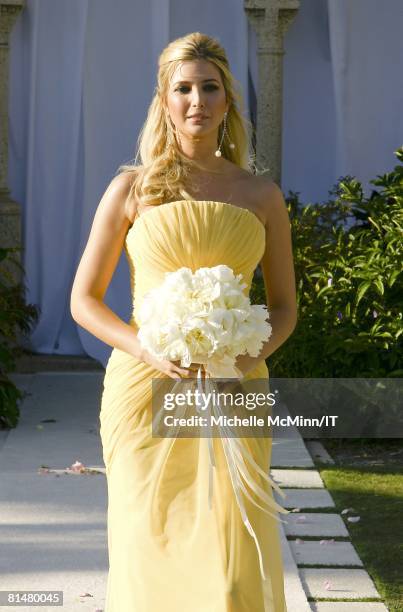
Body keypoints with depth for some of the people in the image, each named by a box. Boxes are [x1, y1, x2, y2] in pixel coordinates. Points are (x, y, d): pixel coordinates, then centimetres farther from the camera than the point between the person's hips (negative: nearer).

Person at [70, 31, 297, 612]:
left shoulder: (262, 194, 7)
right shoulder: (132, 188, 3)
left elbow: (284, 306, 13)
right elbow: (84, 299, 3)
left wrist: (251, 355, -8)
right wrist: (149, 351, -14)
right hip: (146, 390, -1)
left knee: (232, 560, -4)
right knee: (151, 552, 0)